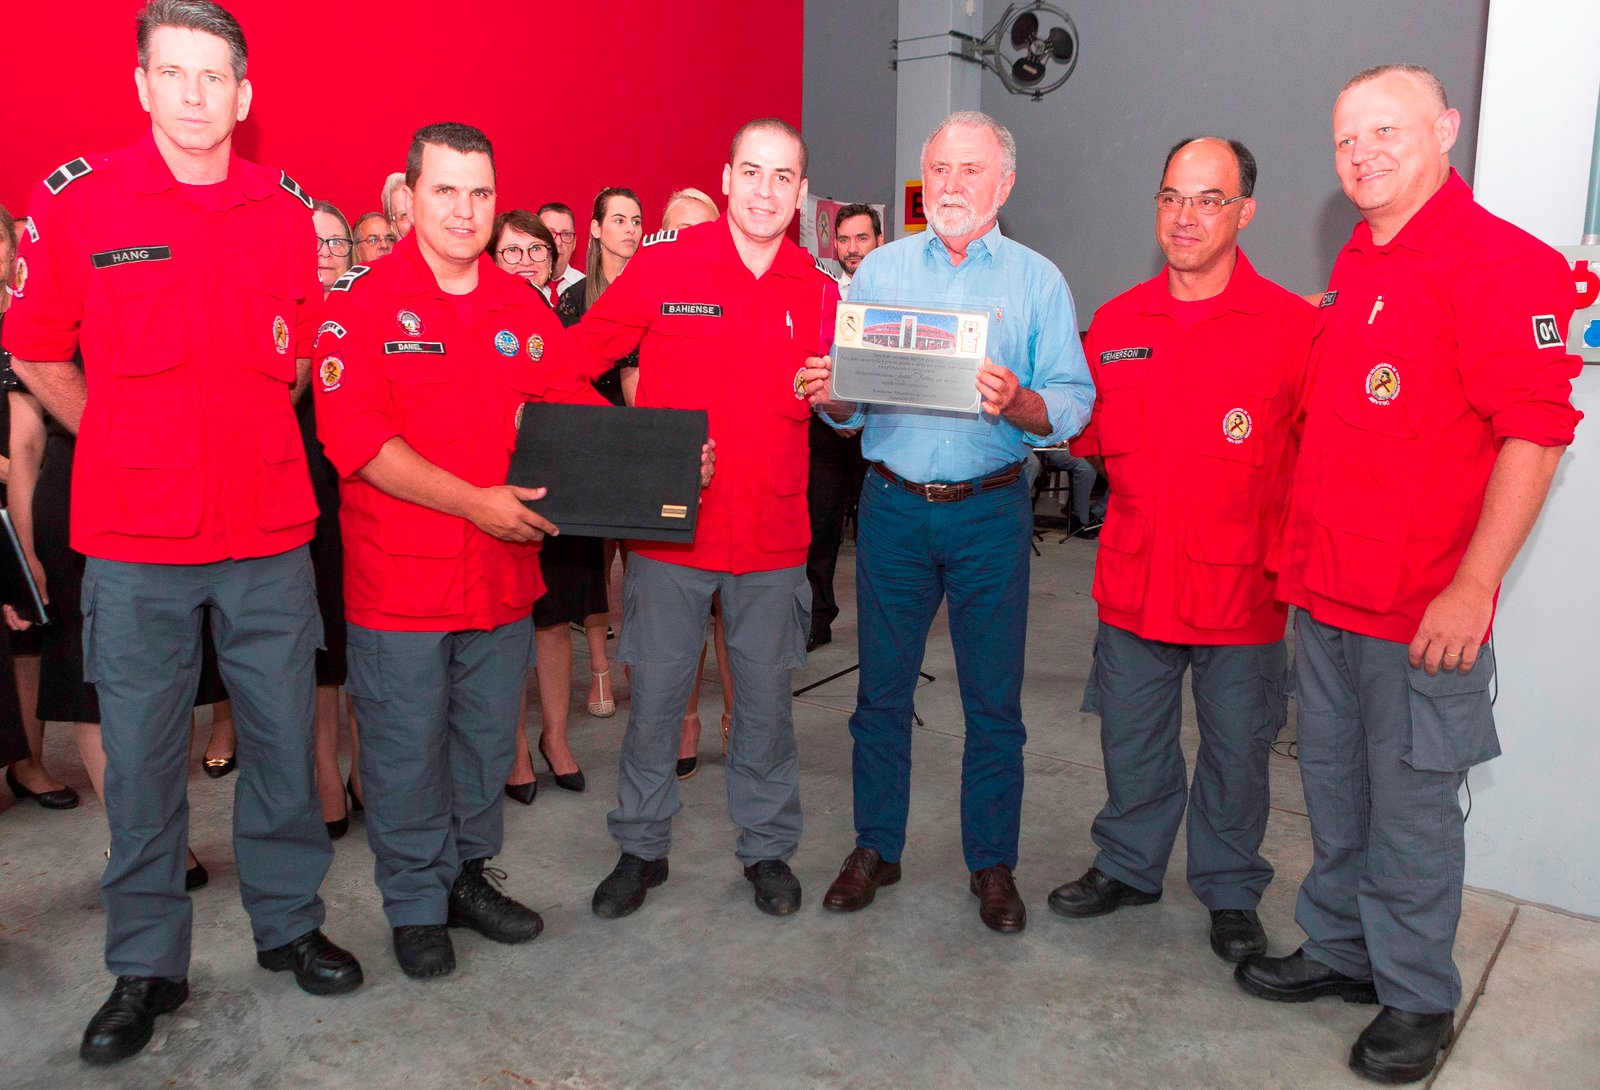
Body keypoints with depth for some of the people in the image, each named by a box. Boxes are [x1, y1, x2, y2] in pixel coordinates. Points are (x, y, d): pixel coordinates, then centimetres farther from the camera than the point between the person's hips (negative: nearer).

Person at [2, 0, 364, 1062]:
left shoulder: (288, 209, 4)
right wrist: (129, 447, 8)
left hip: (270, 534, 2)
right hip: (135, 539, -2)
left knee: (284, 737, 11)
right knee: (141, 758, 7)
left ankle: (289, 921, 31)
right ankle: (147, 967, 25)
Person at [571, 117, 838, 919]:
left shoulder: (820, 291, 4)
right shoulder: (664, 264, -3)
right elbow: (577, 356, -1)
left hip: (772, 533, 2)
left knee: (766, 697, 12)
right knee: (655, 694, 9)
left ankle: (768, 846, 31)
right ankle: (641, 847, 28)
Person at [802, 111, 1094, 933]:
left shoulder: (1037, 281, 4)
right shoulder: (878, 269, 8)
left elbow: (1073, 402, -4)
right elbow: (848, 403, 4)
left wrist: (1019, 403, -24)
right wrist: (830, 394, -18)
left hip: (990, 510, -1)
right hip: (893, 503, 1)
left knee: (993, 698, 6)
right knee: (882, 688, 8)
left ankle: (991, 862, 23)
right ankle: (876, 847, 26)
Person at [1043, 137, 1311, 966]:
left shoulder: (1292, 325, -7)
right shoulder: (1115, 322, 6)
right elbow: (1090, 435, 11)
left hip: (1243, 587, -3)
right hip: (1134, 579, 3)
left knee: (1236, 749, 12)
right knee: (1131, 739, 16)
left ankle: (1230, 893, 33)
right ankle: (1128, 867, 37)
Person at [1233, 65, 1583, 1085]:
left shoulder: (1499, 262, -12)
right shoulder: (1355, 268, 14)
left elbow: (1536, 435, -17)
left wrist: (1474, 587, -22)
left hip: (1421, 614, -7)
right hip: (1325, 597, 8)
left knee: (1411, 809, 6)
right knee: (1333, 793, 18)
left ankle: (1417, 998, 24)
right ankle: (1339, 951, 35)